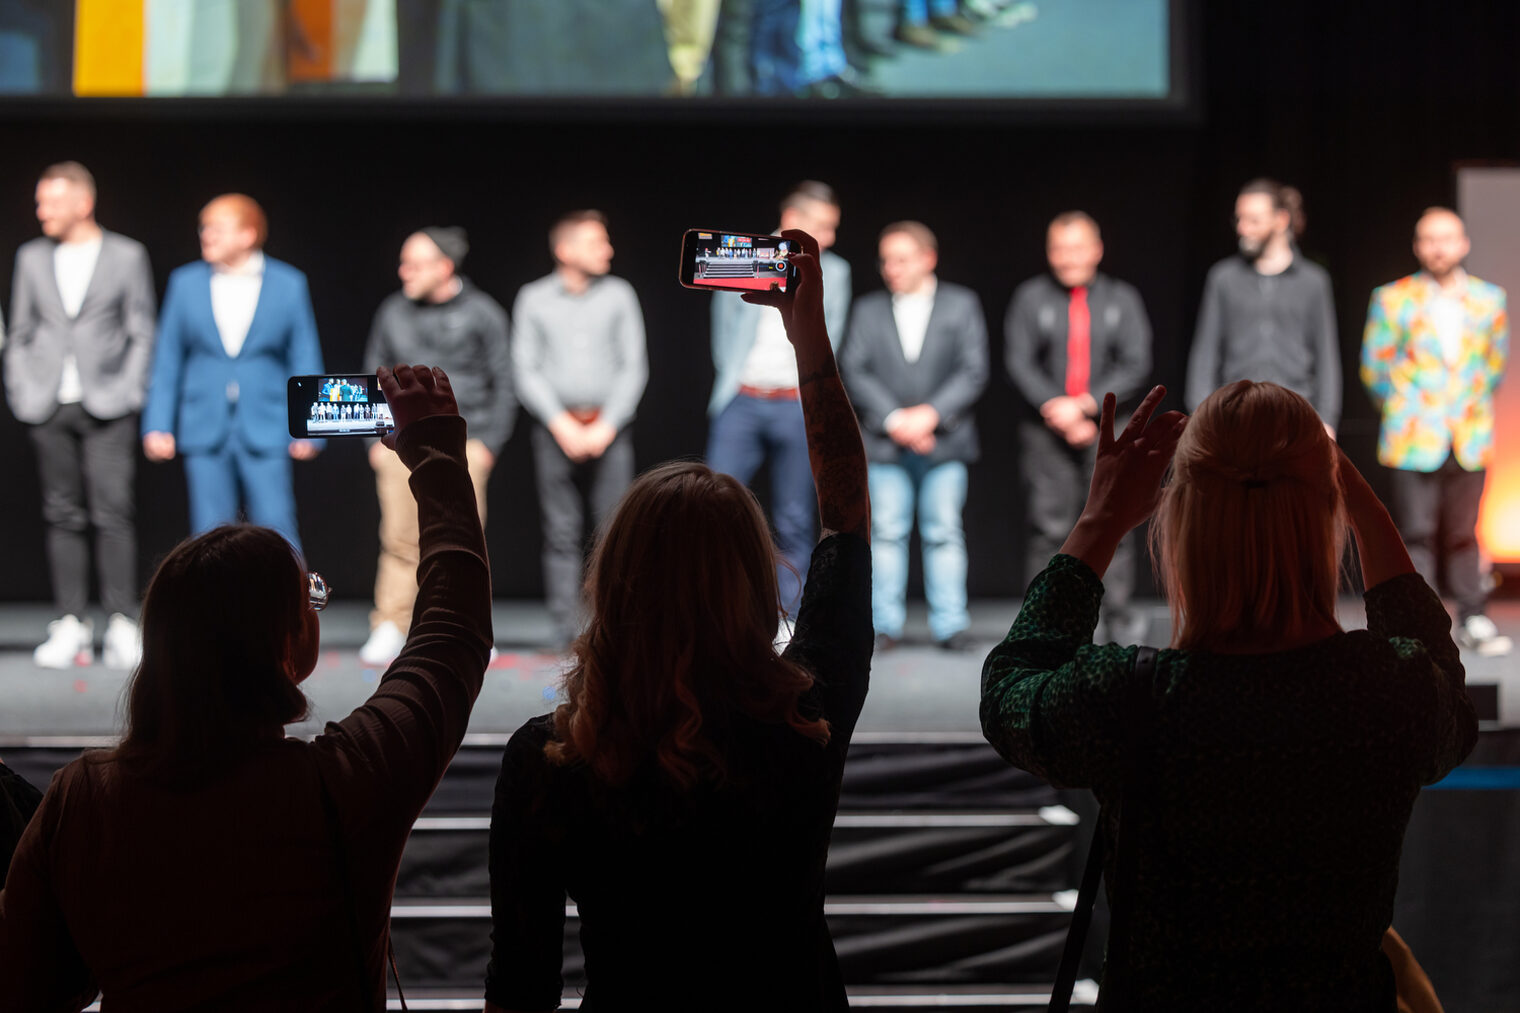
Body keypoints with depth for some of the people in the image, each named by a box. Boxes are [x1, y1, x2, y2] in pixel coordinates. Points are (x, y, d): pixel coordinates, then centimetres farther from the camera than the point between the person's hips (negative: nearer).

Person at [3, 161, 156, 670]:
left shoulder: (127, 256, 5)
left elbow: (142, 333, 5)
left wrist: (127, 392, -4)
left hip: (106, 407, -3)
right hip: (49, 408, 3)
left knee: (113, 512, -9)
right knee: (63, 517, 3)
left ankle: (122, 626, -7)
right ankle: (70, 626, 6)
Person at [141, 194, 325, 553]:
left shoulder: (288, 284, 2)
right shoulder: (185, 282, 7)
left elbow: (305, 359, 4)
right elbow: (167, 359, 9)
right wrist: (157, 426, 3)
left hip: (265, 433, -2)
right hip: (205, 433, 2)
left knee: (276, 530, -6)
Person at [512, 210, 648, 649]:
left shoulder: (619, 295, 8)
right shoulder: (534, 299, 6)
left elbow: (634, 366, 5)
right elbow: (526, 370, 3)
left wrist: (606, 427, -5)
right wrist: (562, 425, -7)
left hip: (609, 427, 0)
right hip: (555, 427, 0)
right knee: (561, 534, -2)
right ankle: (566, 633, 1)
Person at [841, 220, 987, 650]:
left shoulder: (961, 305, 6)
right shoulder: (868, 309, 10)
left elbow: (974, 372, -1)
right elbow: (854, 371, 2)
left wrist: (930, 414, -12)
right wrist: (894, 419, -10)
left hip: (944, 441, -1)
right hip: (885, 442, 1)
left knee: (944, 533, -1)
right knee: (886, 533, -1)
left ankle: (950, 624, 2)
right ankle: (885, 625, 4)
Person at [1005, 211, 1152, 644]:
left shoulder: (1121, 299, 9)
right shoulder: (1031, 298, 7)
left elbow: (1135, 367, 2)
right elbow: (1020, 364, 1)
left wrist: (1084, 405, -9)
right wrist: (1056, 410, -11)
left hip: (1107, 428, 0)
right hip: (1047, 431, 0)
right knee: (1049, 525, -5)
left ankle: (1119, 616, 0)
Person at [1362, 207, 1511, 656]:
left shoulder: (1489, 299, 8)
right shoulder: (1392, 299, 1)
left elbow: (1496, 362, 17)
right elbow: (1373, 366, 6)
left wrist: (1473, 404, 12)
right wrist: (1403, 411, 8)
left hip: (1469, 441, 2)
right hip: (1414, 443, -2)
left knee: (1463, 534, 4)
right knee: (1417, 533, -3)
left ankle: (1472, 619, 13)